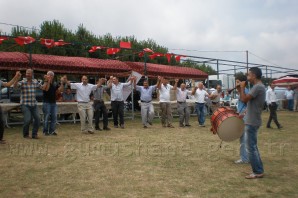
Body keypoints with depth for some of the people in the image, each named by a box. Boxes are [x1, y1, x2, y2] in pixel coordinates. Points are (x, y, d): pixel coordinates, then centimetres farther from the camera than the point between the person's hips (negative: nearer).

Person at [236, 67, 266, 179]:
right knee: (253, 146, 17)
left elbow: (244, 99, -22)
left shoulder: (258, 87, -18)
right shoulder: (258, 87, 14)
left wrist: (242, 88, -9)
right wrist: (240, 90, 10)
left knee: (251, 147, -3)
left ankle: (258, 172, 5)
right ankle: (259, 170, 24)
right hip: (252, 121, 10)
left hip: (252, 122, -10)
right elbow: (247, 100, 16)